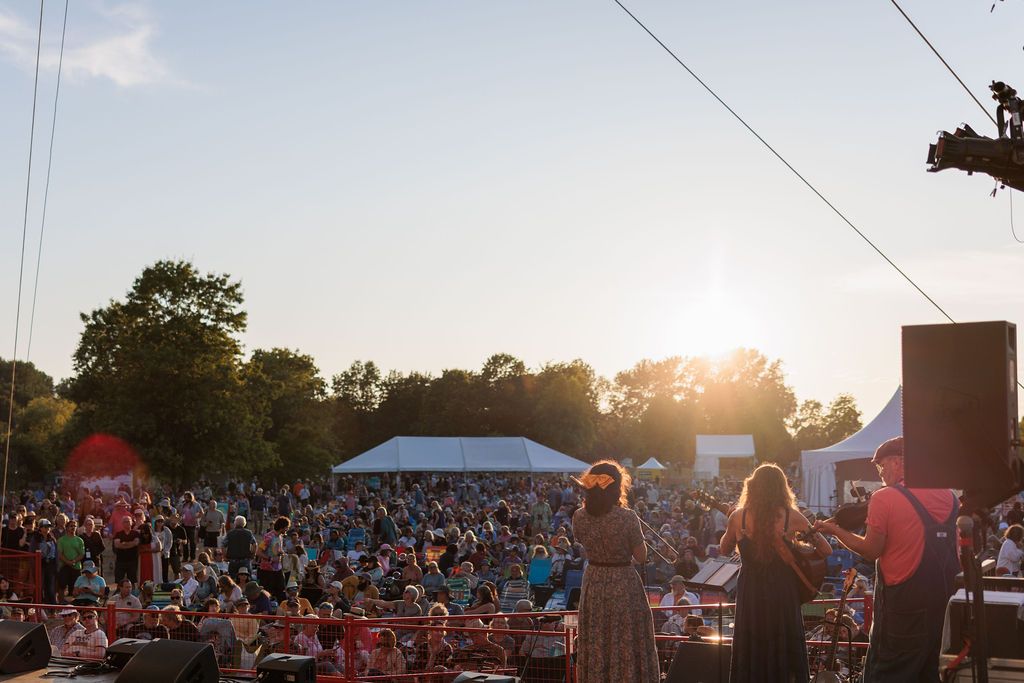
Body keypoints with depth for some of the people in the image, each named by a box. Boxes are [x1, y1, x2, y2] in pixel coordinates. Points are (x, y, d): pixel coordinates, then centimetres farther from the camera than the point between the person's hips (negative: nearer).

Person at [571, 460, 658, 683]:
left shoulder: (579, 517, -7)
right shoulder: (627, 518, -19)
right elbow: (641, 557, -11)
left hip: (592, 586, 4)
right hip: (624, 587, -4)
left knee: (595, 647, 15)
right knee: (626, 645, 7)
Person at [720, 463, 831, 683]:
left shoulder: (739, 516, -4)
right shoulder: (791, 517, -6)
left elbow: (724, 550, 13)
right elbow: (826, 550, -1)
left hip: (749, 593, 1)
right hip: (783, 593, -1)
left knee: (750, 656, 10)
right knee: (784, 654, 9)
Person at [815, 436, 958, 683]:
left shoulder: (884, 498, -12)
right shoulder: (948, 496, 6)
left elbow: (871, 551, -10)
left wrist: (836, 530, 1)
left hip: (904, 600, -6)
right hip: (946, 597, 6)